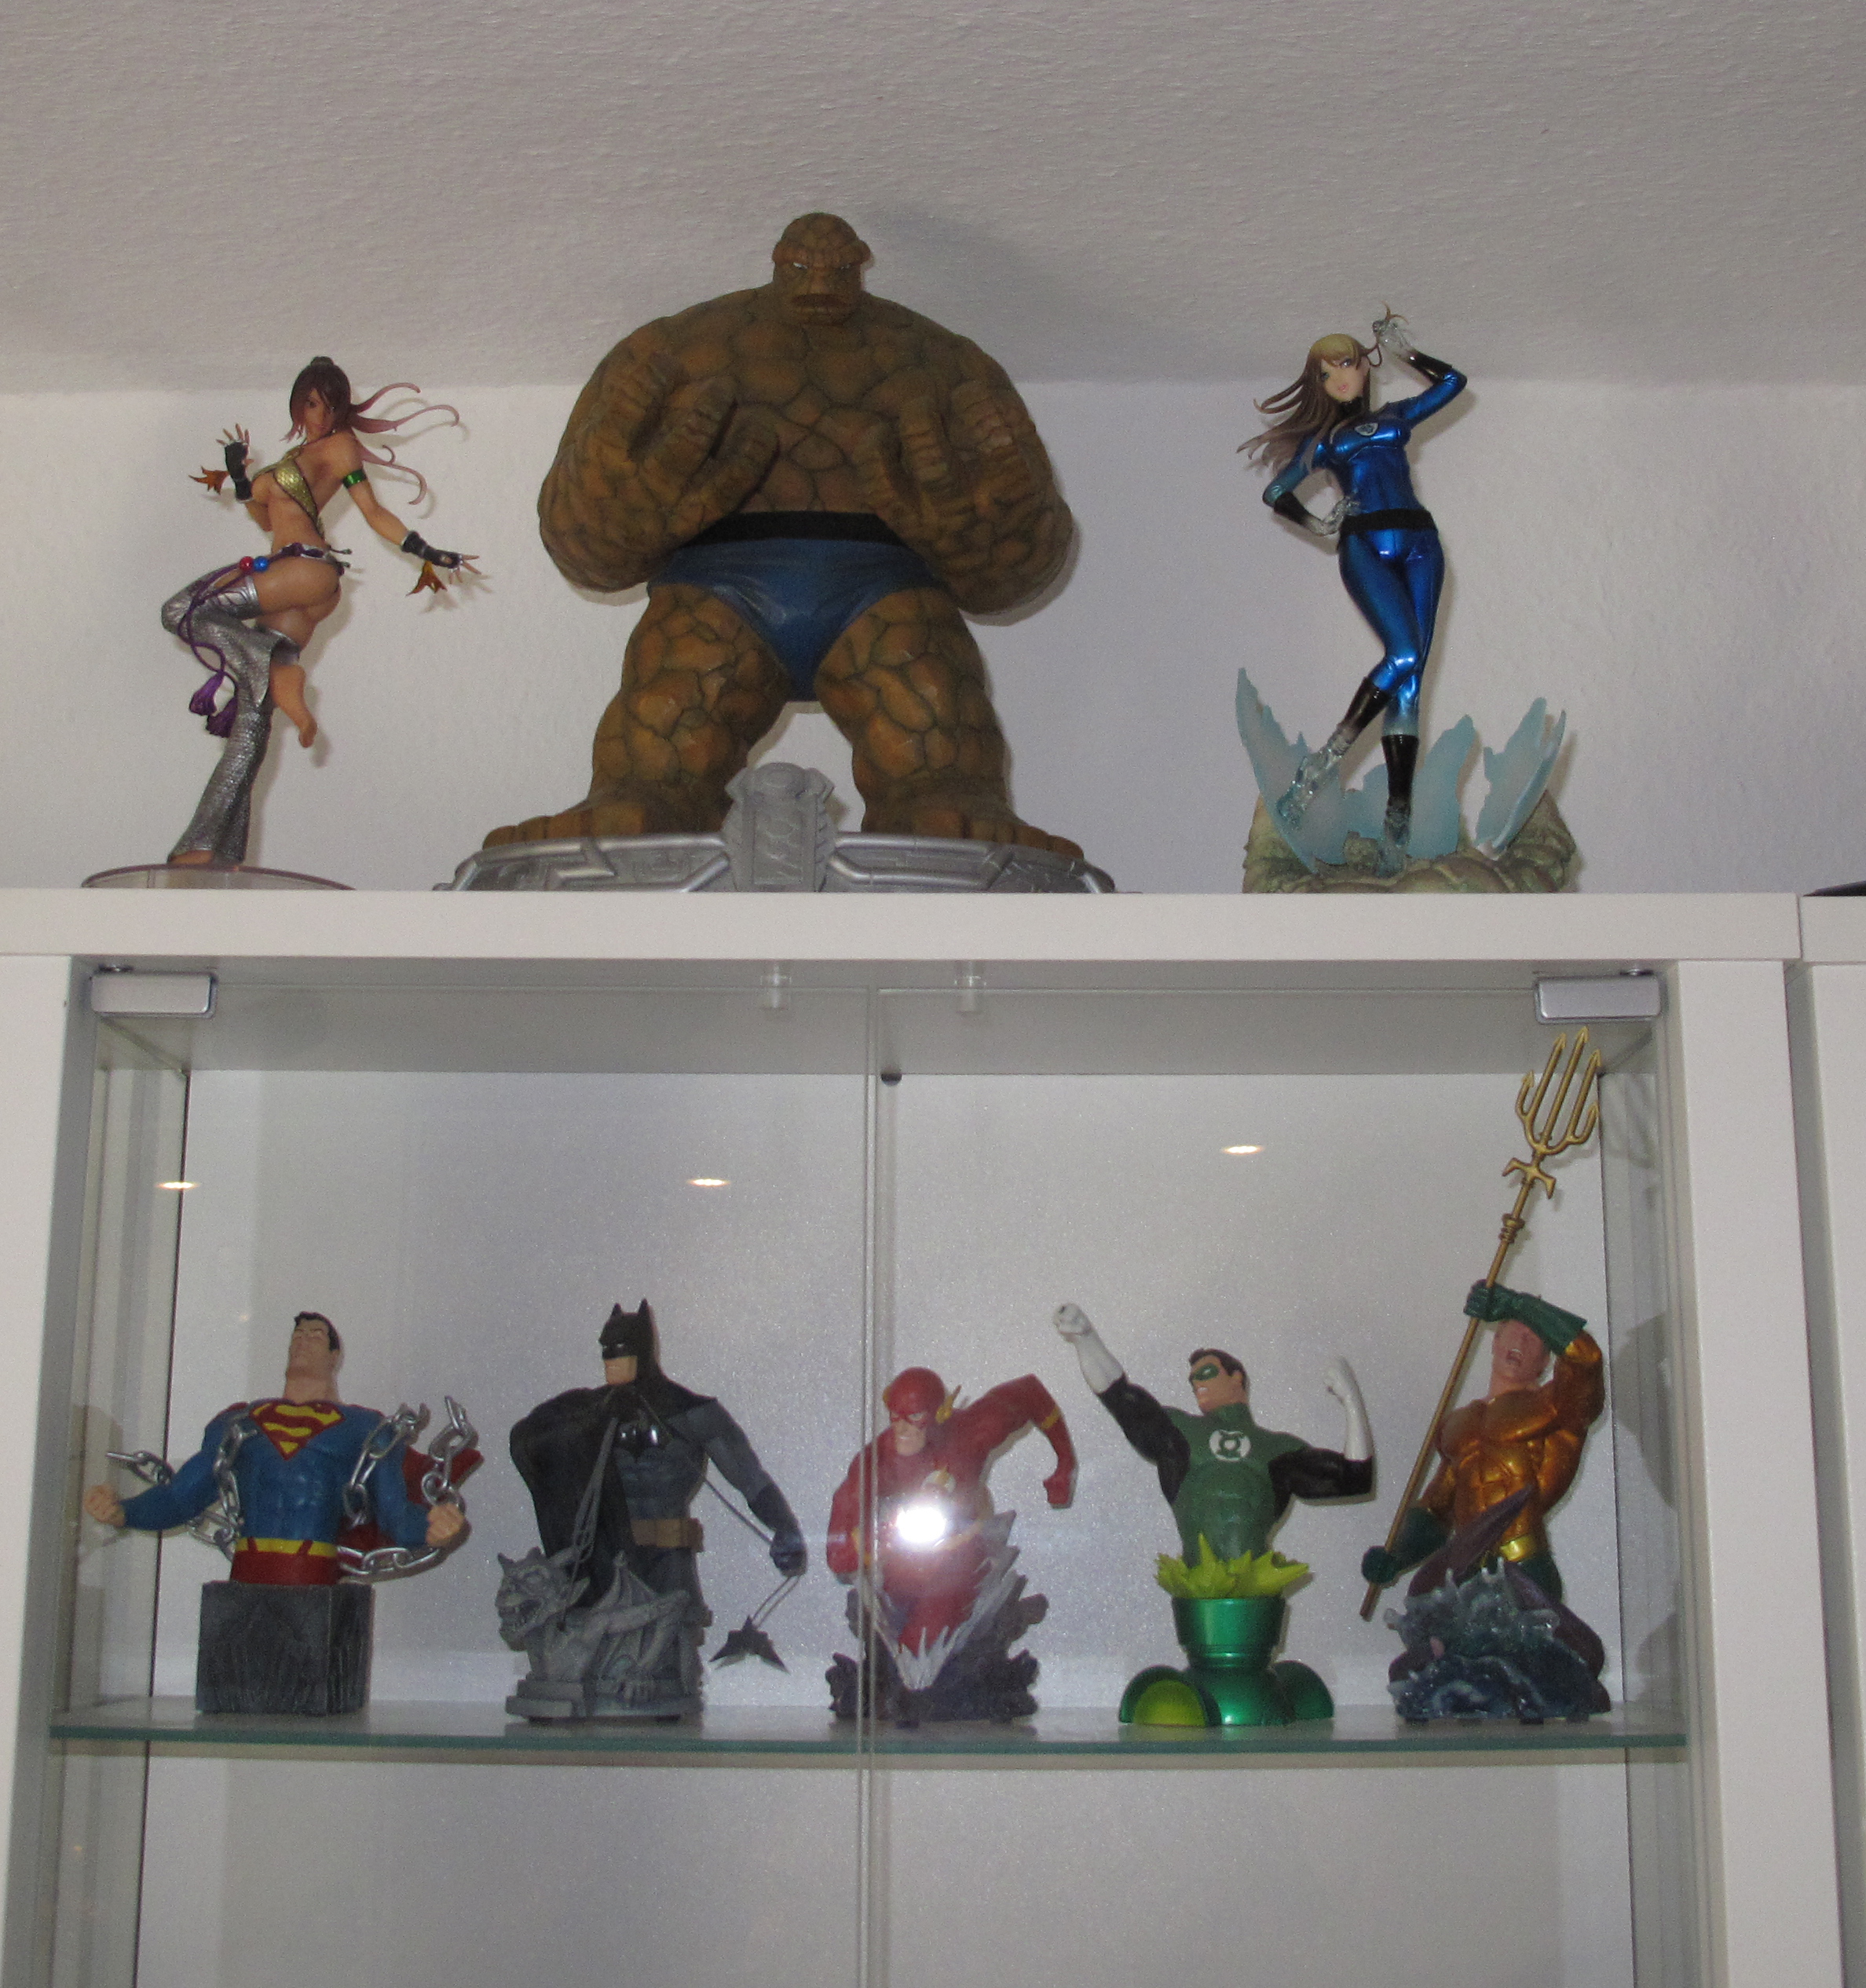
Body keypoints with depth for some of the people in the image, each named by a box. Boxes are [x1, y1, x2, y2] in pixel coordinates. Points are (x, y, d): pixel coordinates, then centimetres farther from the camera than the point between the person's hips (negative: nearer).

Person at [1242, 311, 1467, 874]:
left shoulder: (1395, 416, 24)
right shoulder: (1322, 439, 21)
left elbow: (1452, 382, 20)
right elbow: (1276, 493, 23)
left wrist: (1403, 350, 24)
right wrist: (1317, 526, 13)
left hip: (1418, 546, 2)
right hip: (1364, 546, -2)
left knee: (1409, 677, -8)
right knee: (1403, 656, -26)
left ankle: (1398, 818, -12)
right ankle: (1325, 760, -18)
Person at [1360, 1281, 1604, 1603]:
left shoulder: (1553, 1407, 6)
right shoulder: (1458, 1422, 23)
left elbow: (1584, 1355, -16)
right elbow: (1435, 1510, 23)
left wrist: (1516, 1304, -10)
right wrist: (1396, 1557, 6)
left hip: (1526, 1579, -5)